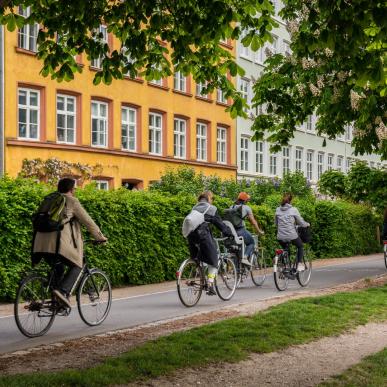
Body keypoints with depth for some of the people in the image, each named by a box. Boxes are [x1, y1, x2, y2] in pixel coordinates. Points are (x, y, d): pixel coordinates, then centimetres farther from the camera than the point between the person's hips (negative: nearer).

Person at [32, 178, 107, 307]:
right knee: (76, 266, 9)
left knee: (58, 268, 25)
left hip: (41, 243, 7)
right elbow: (87, 221, 6)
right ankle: (62, 290, -13)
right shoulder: (72, 201, 5)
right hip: (59, 243, -7)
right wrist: (100, 237, 16)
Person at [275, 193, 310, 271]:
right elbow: (301, 222, -1)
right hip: (291, 236, -3)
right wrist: (307, 224, 20)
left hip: (280, 236, 3)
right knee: (300, 246, 25)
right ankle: (299, 264, 14)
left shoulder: (278, 210, 4)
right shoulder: (293, 210, -7)